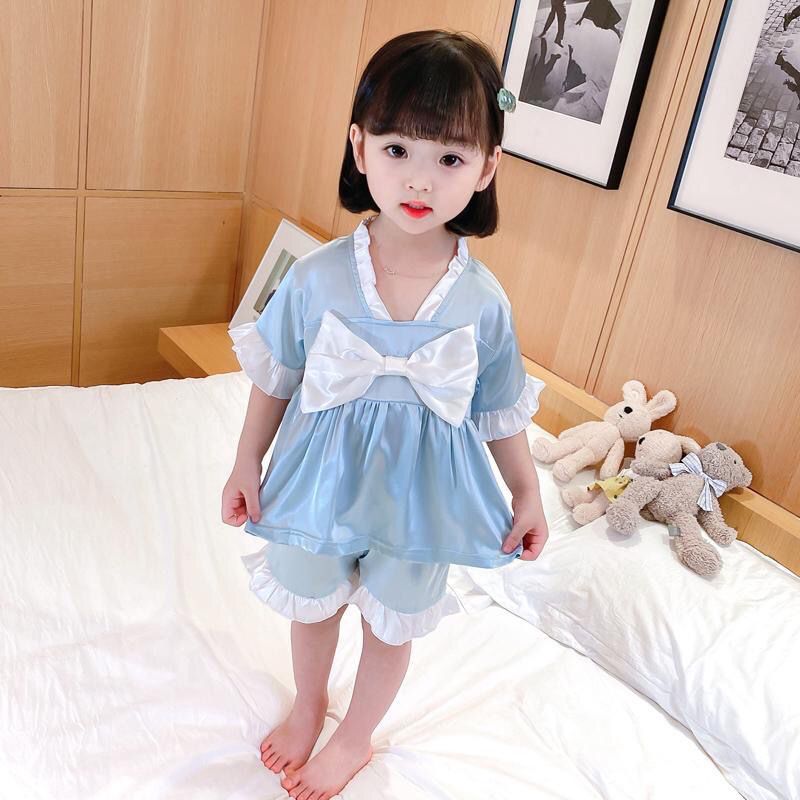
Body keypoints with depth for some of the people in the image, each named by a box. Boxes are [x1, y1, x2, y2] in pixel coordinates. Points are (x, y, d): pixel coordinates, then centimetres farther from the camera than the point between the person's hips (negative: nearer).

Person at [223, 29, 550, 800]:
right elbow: (275, 381, -4)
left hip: (420, 498, 0)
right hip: (323, 482, 1)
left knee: (391, 625, 20)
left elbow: (501, 409, -4)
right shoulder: (316, 277, -18)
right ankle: (307, 707, 56)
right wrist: (247, 464, 2)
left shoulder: (483, 301, -17)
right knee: (311, 605, 24)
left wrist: (528, 494, 3)